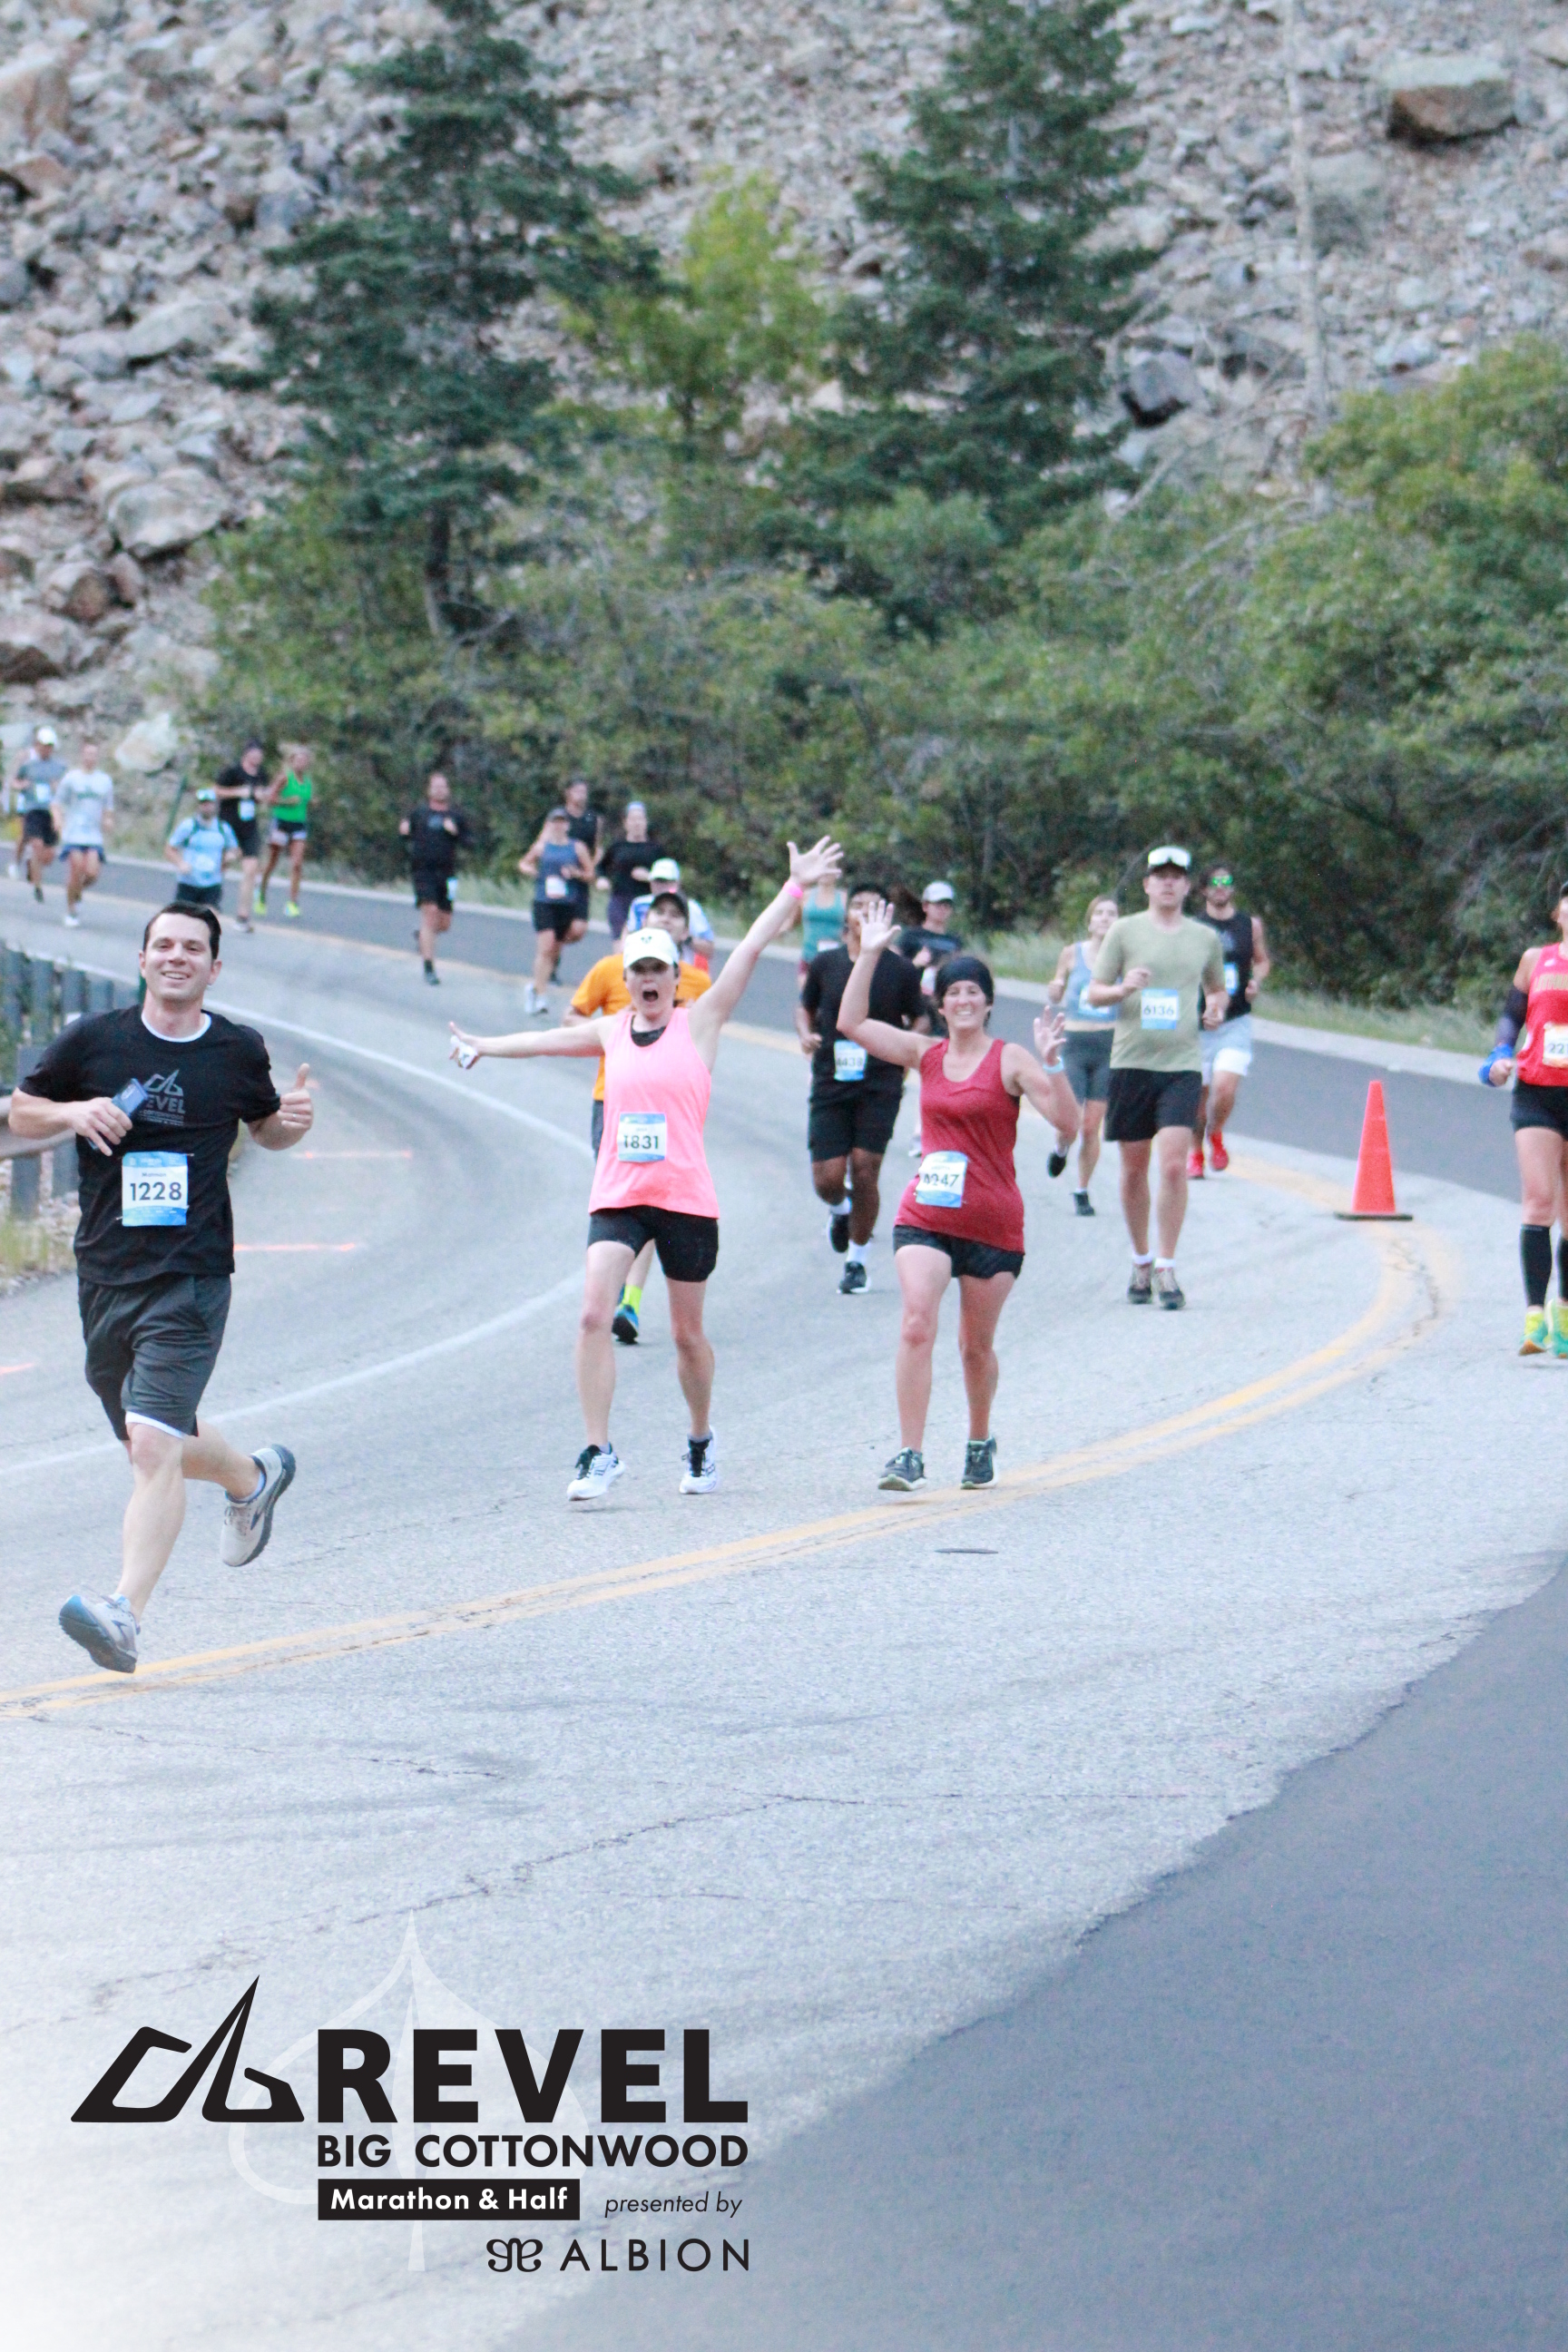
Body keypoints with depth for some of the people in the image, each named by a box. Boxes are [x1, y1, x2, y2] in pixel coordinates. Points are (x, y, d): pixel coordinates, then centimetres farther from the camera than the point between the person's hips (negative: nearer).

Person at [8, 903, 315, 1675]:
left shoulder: (238, 1053, 4)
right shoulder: (93, 1042, 1)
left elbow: (264, 1126, 23)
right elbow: (20, 1112, 12)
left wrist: (293, 1121, -1)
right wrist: (71, 1113, -10)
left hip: (191, 1280, -3)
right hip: (105, 1276, 3)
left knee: (153, 1445, -19)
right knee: (150, 1443, 18)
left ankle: (125, 1614, -24)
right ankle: (252, 1479, 49)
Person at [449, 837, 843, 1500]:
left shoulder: (698, 1023, 4)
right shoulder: (611, 1032, 12)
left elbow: (750, 950, 0)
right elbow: (550, 1039, 26)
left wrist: (796, 887, -3)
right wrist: (485, 1045, 34)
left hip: (686, 1197, -2)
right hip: (617, 1196, 2)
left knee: (687, 1332, 8)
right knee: (594, 1313, -17)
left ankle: (701, 1442, 30)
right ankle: (598, 1452, -16)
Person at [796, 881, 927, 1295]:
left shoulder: (901, 971, 0)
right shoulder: (825, 964, 4)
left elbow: (920, 1020, 12)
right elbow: (805, 1007, 18)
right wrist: (806, 1034, -3)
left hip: (880, 1087, -1)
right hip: (830, 1085, 1)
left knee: (865, 1170, -7)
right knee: (828, 1179, -5)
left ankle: (856, 1261, 11)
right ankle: (841, 1211, 34)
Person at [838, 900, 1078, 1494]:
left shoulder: (1010, 1061, -5)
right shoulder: (926, 1055, 7)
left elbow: (1067, 1122, -13)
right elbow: (851, 1023, 6)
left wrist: (1051, 1064, -26)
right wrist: (869, 955, 0)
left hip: (993, 1224, -2)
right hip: (924, 1217, 2)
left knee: (977, 1345, 9)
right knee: (916, 1325, -17)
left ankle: (980, 1443, 34)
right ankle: (909, 1456, -19)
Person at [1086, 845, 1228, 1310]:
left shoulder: (1206, 937, 11)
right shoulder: (1125, 931, 5)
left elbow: (1217, 989, 26)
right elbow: (1094, 992, 5)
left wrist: (1216, 1008, 3)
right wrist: (1124, 988, -15)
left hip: (1183, 1063, 0)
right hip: (1132, 1061, 0)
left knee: (1174, 1164, -13)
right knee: (1134, 1168, 7)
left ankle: (1166, 1268, -7)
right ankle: (1141, 1262, 23)